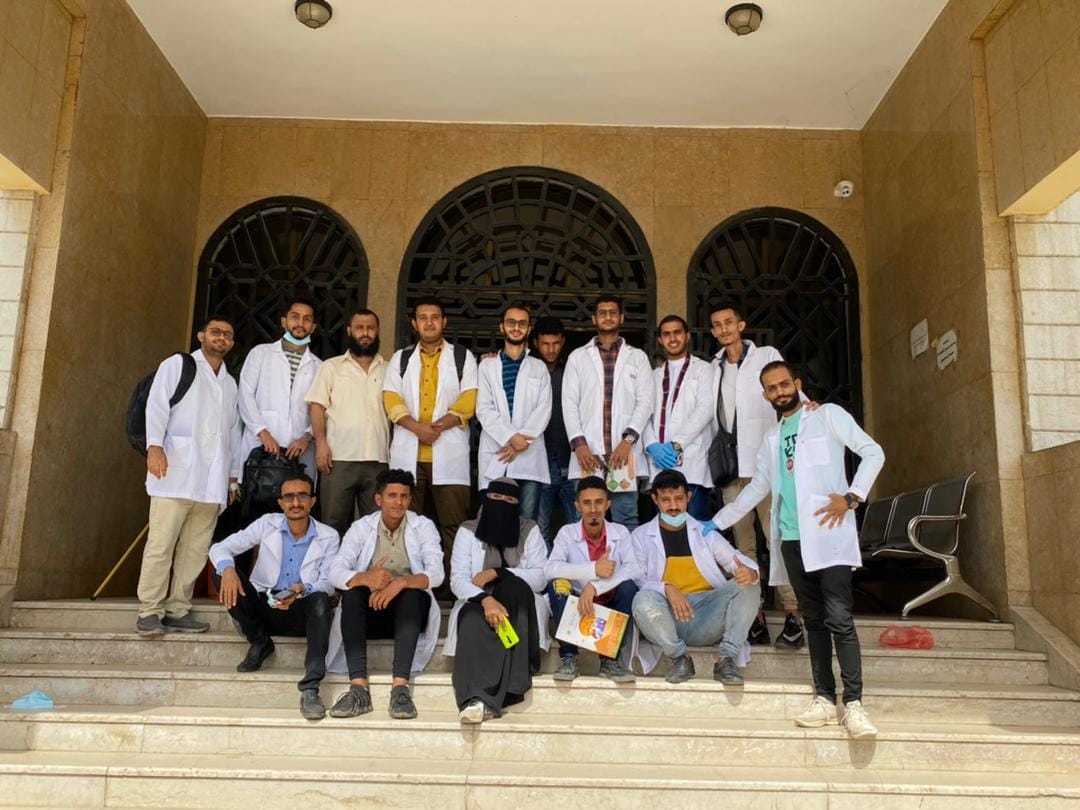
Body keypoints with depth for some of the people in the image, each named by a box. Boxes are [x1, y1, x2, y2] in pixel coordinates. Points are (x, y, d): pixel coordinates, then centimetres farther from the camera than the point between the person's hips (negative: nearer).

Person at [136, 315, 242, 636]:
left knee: (195, 548, 2)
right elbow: (157, 405, -2)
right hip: (177, 469, -5)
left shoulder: (230, 383, 25)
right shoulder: (178, 365, 10)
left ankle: (177, 610, 8)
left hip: (212, 478, 5)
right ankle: (150, 611, -1)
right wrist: (155, 446, -17)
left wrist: (233, 474, 18)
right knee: (161, 543, -7)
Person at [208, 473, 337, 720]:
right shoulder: (267, 524, 2)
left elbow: (328, 584, -8)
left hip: (300, 613, -2)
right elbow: (219, 548, -2)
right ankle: (259, 643, -5)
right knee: (224, 570, -18)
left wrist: (302, 589, -31)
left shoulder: (328, 537, 0)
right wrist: (228, 569, -27)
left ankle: (310, 689, -39)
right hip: (263, 606, 2)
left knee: (320, 600, -35)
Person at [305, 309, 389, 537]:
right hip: (340, 458, -1)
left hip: (378, 460, 2)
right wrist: (321, 443, -9)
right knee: (334, 523, 0)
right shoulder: (332, 367, 11)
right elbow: (317, 407, 4)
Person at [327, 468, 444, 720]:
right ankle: (358, 687, -36)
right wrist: (365, 578, -33)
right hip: (371, 610, 1)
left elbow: (436, 573, -14)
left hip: (409, 611, -1)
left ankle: (400, 686, -40)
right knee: (352, 594, -30)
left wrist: (402, 582, -34)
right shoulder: (361, 527, 3)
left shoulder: (423, 526, 1)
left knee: (411, 593, -33)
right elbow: (335, 573, -10)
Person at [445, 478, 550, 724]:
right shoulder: (468, 531, 5)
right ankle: (477, 698, -54)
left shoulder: (530, 531, 7)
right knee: (474, 619, -36)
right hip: (478, 603, 0)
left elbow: (540, 578, -4)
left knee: (514, 586, -34)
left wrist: (498, 573, -17)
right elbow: (458, 579, -7)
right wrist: (485, 599, -28)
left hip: (518, 606, 1)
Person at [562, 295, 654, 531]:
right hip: (587, 452, 1)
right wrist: (578, 443, -8)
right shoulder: (578, 357, 13)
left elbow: (645, 401, 3)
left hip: (624, 451, 0)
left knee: (626, 520, -1)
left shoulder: (637, 357, 12)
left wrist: (628, 440, -10)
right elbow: (570, 403, 5)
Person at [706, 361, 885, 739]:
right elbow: (756, 488, 25)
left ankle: (853, 703, -9)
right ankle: (824, 697, 9)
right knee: (814, 620, 6)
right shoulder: (772, 438, 21)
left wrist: (852, 496, -10)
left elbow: (873, 453, 0)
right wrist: (715, 523, 23)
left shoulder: (828, 416, 5)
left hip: (829, 533, -5)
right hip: (792, 538, 5)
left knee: (839, 618, -12)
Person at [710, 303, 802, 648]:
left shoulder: (767, 356, 7)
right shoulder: (713, 368, 18)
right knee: (744, 545, 4)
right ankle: (755, 619, 8)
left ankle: (792, 618, -6)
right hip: (730, 466, 4)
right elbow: (712, 418, 15)